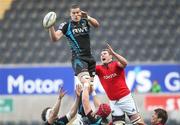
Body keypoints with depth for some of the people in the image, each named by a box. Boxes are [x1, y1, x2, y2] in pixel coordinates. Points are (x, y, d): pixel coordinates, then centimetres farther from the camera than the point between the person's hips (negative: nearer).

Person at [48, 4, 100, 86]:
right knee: (85, 83, -28)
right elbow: (55, 38, -9)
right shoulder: (66, 26, -1)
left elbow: (96, 25, -8)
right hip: (78, 58, -5)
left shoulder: (85, 22, 9)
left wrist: (88, 17, -26)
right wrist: (51, 27, -27)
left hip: (89, 57, 5)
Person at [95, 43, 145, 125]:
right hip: (113, 102, 4)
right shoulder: (99, 69, 6)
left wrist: (113, 53, -37)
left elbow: (124, 63, -26)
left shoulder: (116, 65, -5)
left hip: (126, 99, -4)